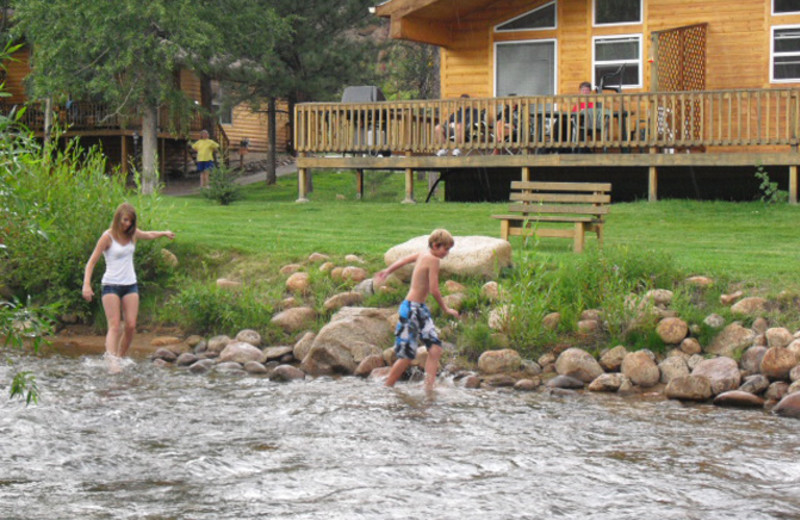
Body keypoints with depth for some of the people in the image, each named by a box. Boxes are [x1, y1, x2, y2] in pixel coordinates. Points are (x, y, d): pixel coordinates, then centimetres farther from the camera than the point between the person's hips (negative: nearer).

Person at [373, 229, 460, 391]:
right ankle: (387, 388, 8)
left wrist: (387, 271, 43)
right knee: (407, 356, -4)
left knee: (435, 349, -1)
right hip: (411, 309, -9)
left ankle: (429, 388, -6)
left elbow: (403, 260, 26)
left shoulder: (423, 255, 9)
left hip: (421, 310, 9)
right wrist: (445, 309, -5)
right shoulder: (432, 259, -16)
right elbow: (434, 290, -19)